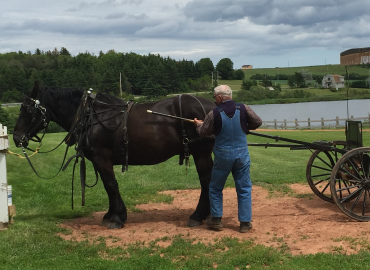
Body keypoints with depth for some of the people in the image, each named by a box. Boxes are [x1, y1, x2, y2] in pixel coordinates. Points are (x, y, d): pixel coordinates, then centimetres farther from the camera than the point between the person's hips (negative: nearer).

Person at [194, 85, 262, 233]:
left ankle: (216, 219, 20)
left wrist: (198, 124, 22)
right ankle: (245, 223, 10)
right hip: (242, 154, 2)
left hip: (223, 155, -1)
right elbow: (258, 122, 4)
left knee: (215, 188, 16)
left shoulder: (214, 114, -10)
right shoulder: (244, 108, -6)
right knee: (244, 189, 10)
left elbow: (203, 133, 0)